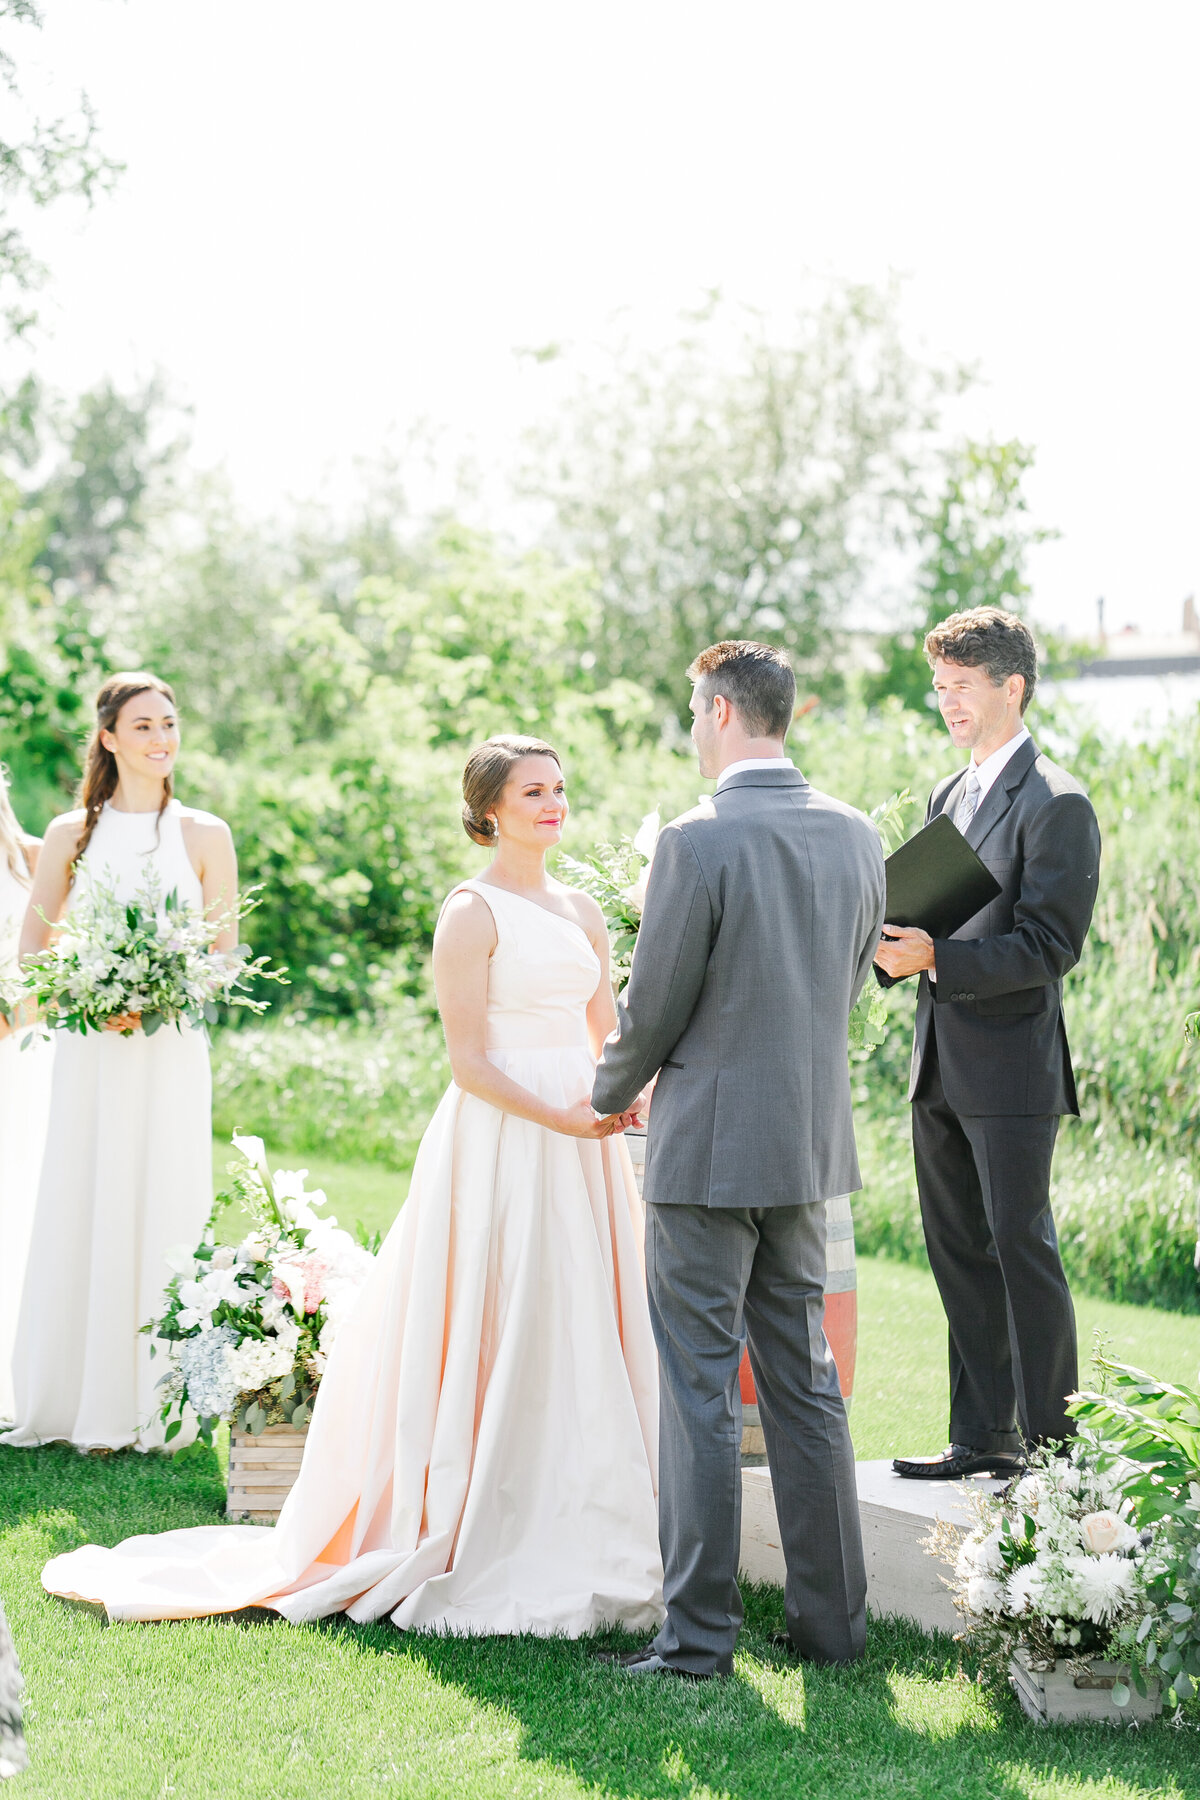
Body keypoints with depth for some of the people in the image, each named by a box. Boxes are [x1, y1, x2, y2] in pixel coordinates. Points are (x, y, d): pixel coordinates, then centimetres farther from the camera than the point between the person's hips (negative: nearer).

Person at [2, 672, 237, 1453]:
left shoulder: (205, 834, 5)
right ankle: (86, 1403, 9)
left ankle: (155, 1403, 7)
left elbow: (226, 954, 5)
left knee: (164, 1213, -1)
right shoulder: (72, 833, 7)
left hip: (172, 1048, -1)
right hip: (90, 1050, 1)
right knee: (85, 1209, 1)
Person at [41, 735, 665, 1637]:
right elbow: (468, 1061, -12)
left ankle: (572, 1549, 17)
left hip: (582, 1142, 7)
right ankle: (480, 1551, 3)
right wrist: (559, 1118, -19)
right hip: (499, 1145, -7)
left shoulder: (583, 912, 14)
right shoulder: (472, 913, -7)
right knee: (496, 1336, -5)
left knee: (584, 1341, 8)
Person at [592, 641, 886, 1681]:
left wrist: (613, 1094, 8)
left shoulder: (699, 843, -16)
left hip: (708, 1148, -6)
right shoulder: (856, 836, 4)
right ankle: (833, 1621, 19)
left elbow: (653, 1008, -11)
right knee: (804, 1382, 14)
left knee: (700, 1392, 0)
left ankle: (700, 1634, 4)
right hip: (812, 1139, 7)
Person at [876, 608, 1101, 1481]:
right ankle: (982, 1436, 21)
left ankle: (1054, 1445, 7)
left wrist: (936, 957, -24)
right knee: (960, 1253, 12)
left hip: (1011, 1066, -8)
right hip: (942, 1067, 8)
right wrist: (897, 941, 0)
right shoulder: (949, 796, 16)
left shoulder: (1056, 804, -11)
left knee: (1023, 1249, -3)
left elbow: (1050, 945, -17)